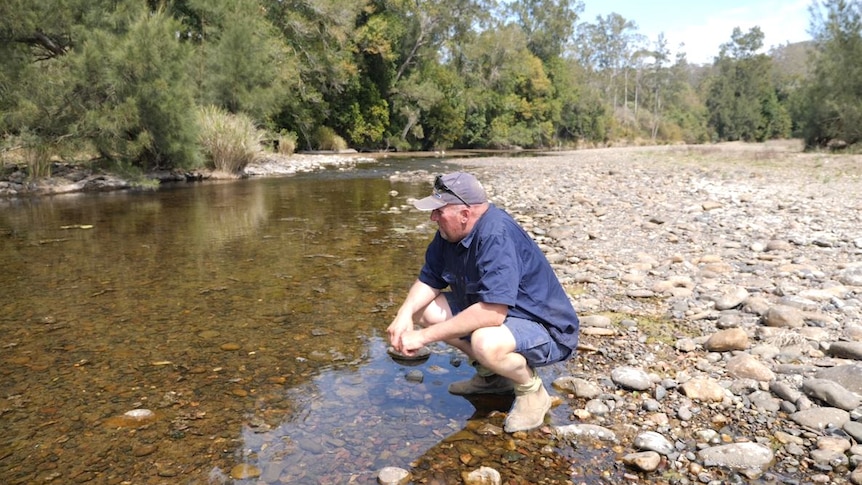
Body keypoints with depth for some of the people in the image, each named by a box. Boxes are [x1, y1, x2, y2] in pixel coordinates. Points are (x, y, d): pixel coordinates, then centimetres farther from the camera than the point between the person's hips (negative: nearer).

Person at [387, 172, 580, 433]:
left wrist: (425, 336, -32)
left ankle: (531, 389, -5)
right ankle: (491, 375, 13)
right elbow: (429, 280, 4)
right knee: (422, 309, 1)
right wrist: (404, 315, -16)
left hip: (546, 331, -9)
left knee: (486, 342, -39)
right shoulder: (449, 233, -4)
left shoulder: (497, 235, -31)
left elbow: (492, 312, -38)